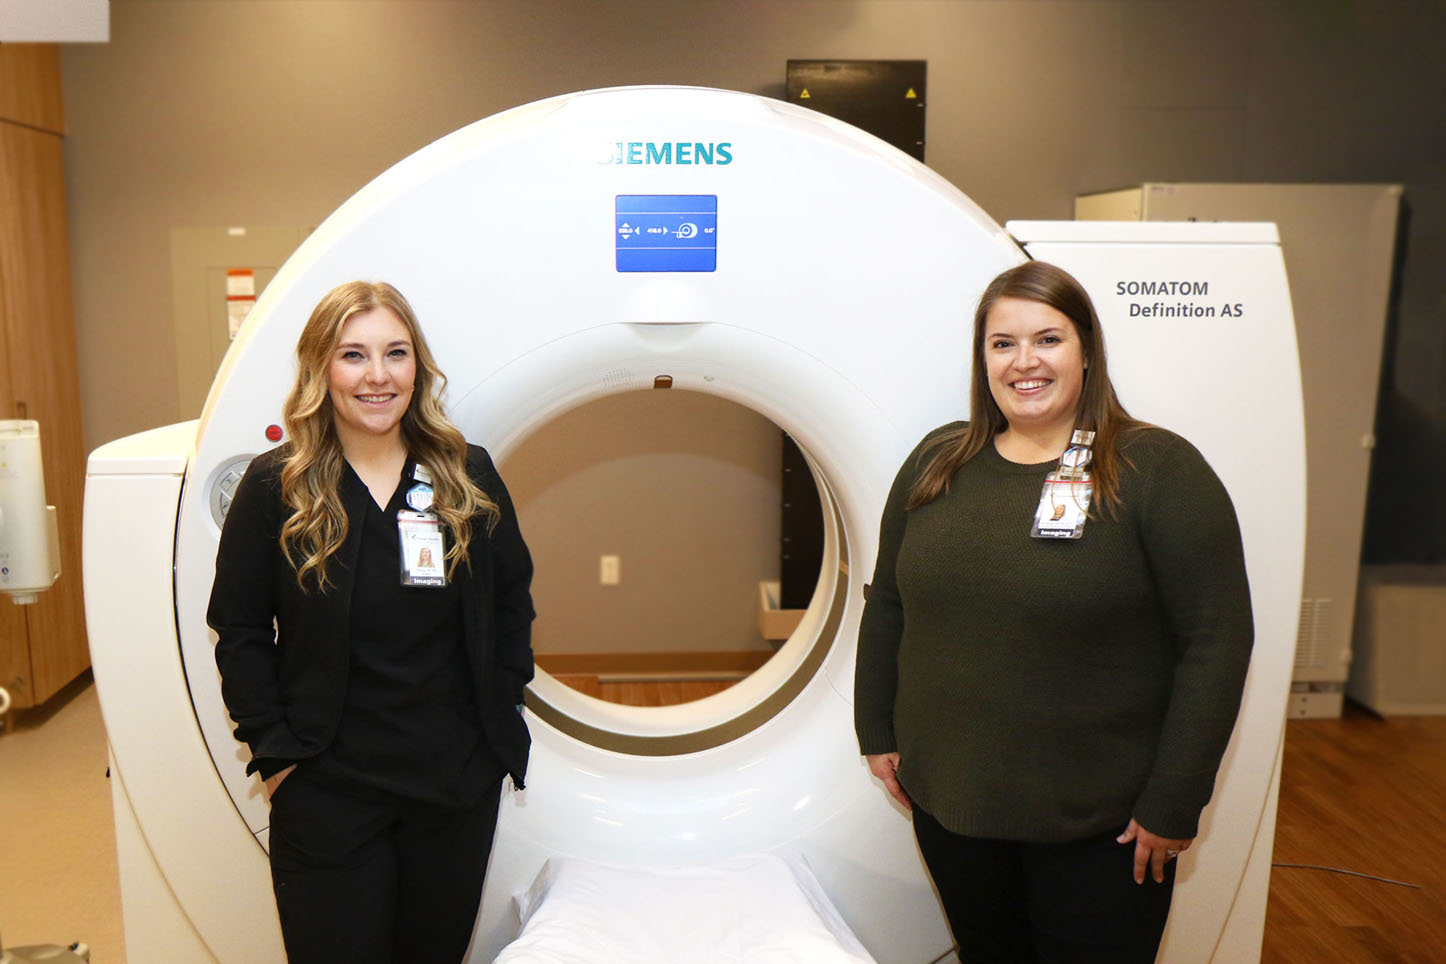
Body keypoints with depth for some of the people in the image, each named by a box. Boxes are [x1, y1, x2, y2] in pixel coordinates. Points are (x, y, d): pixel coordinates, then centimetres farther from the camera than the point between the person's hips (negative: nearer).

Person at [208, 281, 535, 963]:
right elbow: (240, 634, -2)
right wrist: (275, 751, -7)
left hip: (458, 784, 3)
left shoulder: (469, 477, -1)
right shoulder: (274, 487, -6)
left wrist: (500, 709, 3)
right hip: (326, 790, -2)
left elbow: (512, 598, 8)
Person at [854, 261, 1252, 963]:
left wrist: (1172, 805, -12)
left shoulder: (1159, 469, -11)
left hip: (1097, 824, -4)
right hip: (949, 805, 4)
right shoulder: (937, 462, 2)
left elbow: (1217, 641, -12)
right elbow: (886, 604, 10)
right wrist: (877, 734, 8)